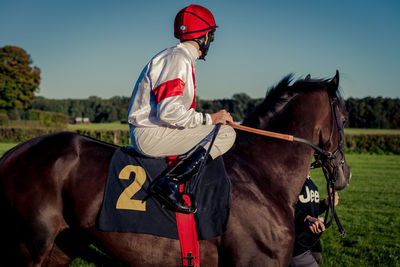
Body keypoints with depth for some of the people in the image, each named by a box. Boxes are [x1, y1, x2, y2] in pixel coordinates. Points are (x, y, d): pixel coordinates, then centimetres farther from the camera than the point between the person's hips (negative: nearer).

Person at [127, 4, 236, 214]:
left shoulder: (181, 57, 18)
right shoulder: (178, 59, -14)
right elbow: (168, 112, -24)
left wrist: (213, 118, 13)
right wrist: (209, 118, -16)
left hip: (148, 133, 11)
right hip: (149, 135, -11)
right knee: (226, 134, -15)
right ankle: (170, 183, -20)